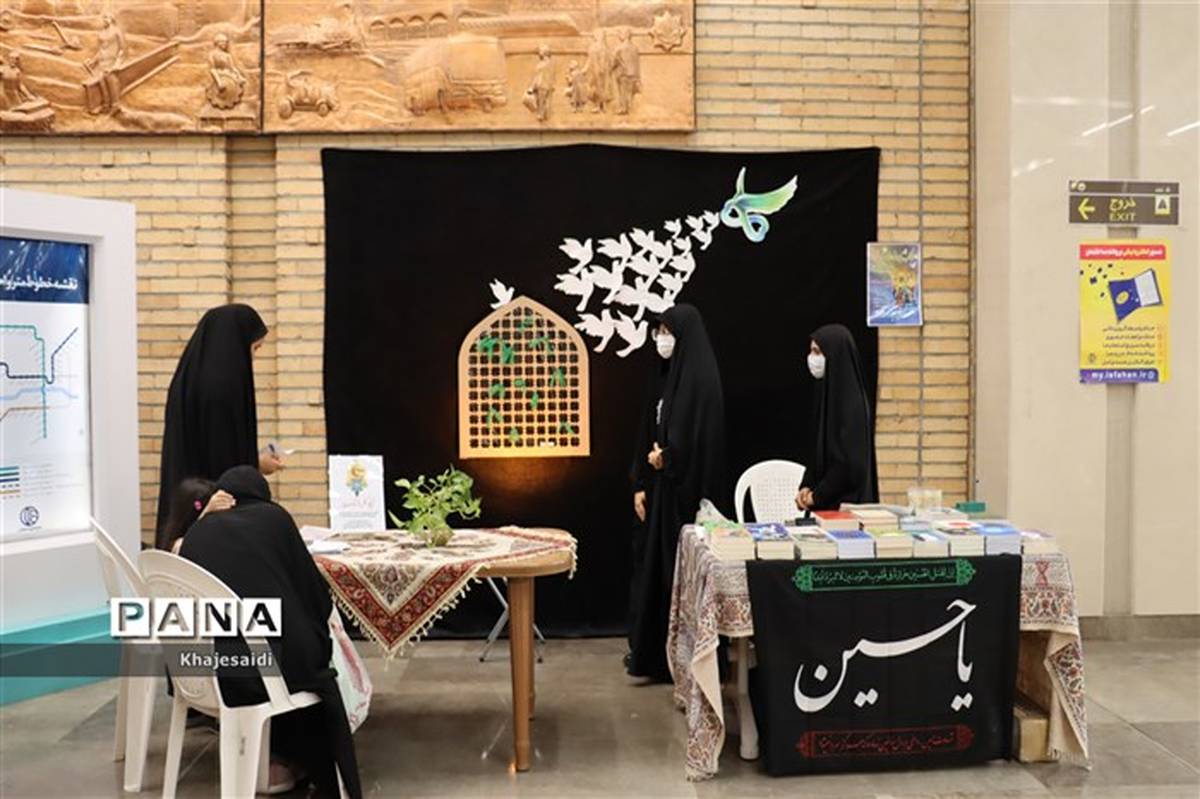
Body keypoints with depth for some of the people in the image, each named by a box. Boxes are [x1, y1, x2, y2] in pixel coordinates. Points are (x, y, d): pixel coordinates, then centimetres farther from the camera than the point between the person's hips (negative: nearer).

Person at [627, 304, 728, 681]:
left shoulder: (700, 377, -13)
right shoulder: (665, 375, 13)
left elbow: (699, 438, -21)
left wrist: (664, 457, -7)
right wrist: (641, 484, 10)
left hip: (688, 487, -9)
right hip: (663, 484, 9)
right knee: (658, 561, 11)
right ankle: (655, 649, 21)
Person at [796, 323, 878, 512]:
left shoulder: (852, 402, -17)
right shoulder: (828, 393, 10)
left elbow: (851, 461, -21)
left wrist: (818, 495, -13)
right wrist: (807, 487, 3)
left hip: (847, 502, -8)